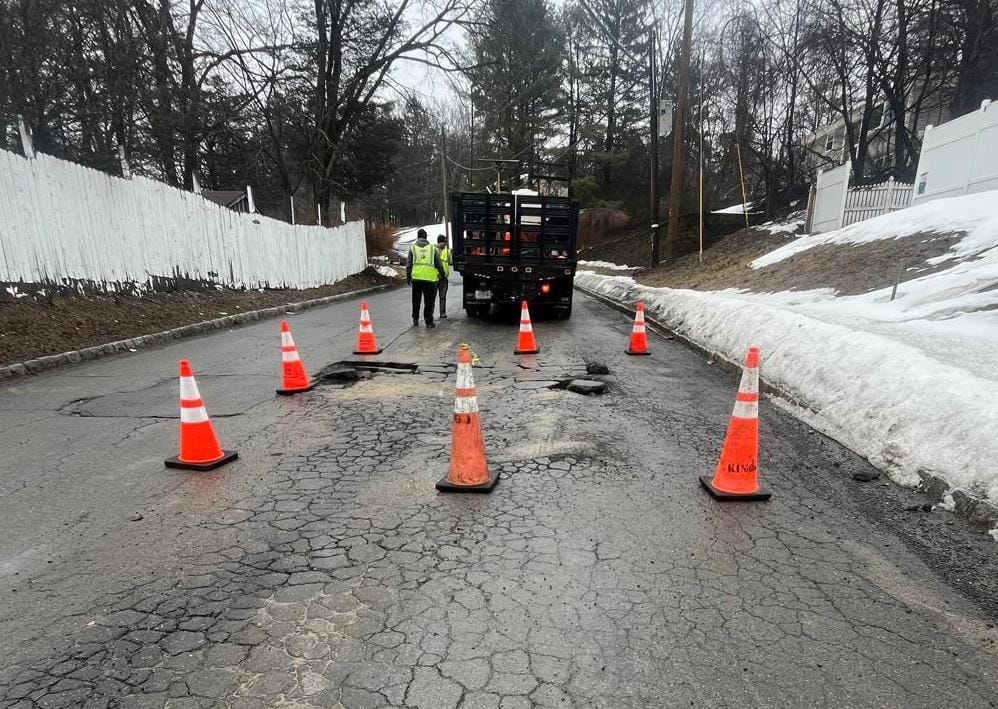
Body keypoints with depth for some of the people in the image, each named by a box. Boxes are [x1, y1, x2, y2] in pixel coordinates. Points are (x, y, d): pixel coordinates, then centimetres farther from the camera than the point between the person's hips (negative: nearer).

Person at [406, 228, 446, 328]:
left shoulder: (413, 248, 6)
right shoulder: (433, 248, 6)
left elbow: (409, 265, 6)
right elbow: (439, 264, 7)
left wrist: (408, 277, 14)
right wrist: (442, 274, 20)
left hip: (416, 278, 1)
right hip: (430, 278, -1)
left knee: (416, 301, 14)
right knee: (429, 302, 4)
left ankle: (415, 320, 18)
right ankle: (429, 321, 4)